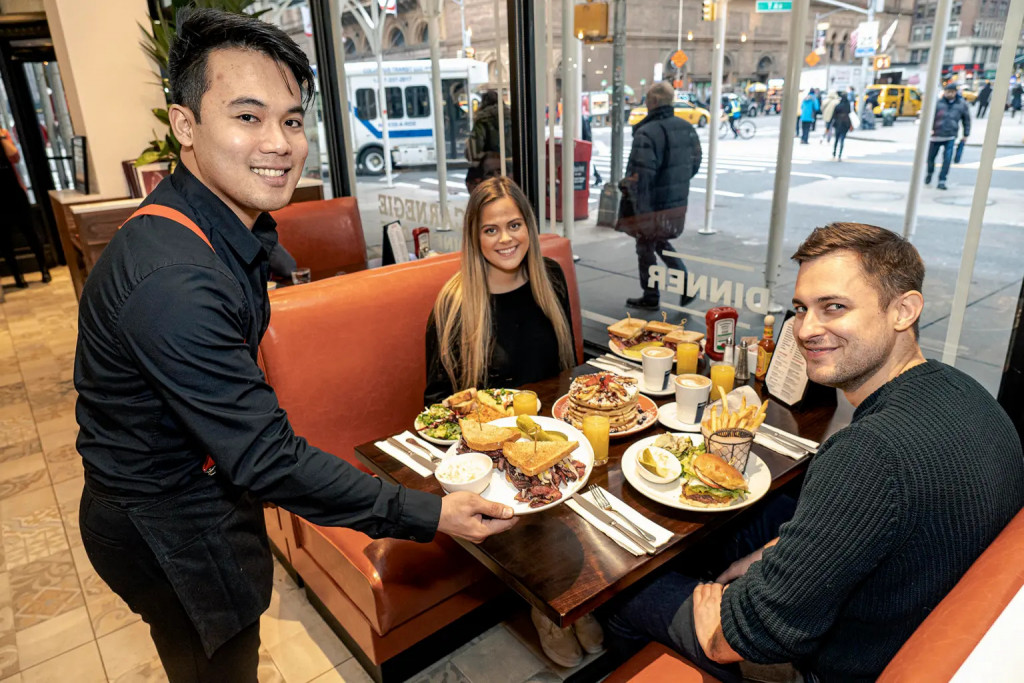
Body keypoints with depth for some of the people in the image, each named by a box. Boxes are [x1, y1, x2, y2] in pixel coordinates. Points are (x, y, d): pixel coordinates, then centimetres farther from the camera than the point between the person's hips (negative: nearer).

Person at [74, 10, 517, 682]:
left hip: (203, 484, 8)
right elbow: (268, 457, -34)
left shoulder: (228, 222, -2)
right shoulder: (172, 278, -36)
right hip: (167, 529, -8)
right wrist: (429, 513, -30)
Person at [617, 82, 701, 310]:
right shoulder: (687, 128, 4)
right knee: (660, 242, 26)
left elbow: (640, 177, -25)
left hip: (653, 205, -7)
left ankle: (650, 298, 22)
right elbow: (694, 165, 13)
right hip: (678, 203, 7)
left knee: (646, 248, 11)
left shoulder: (647, 133, -21)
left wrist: (639, 211, -19)